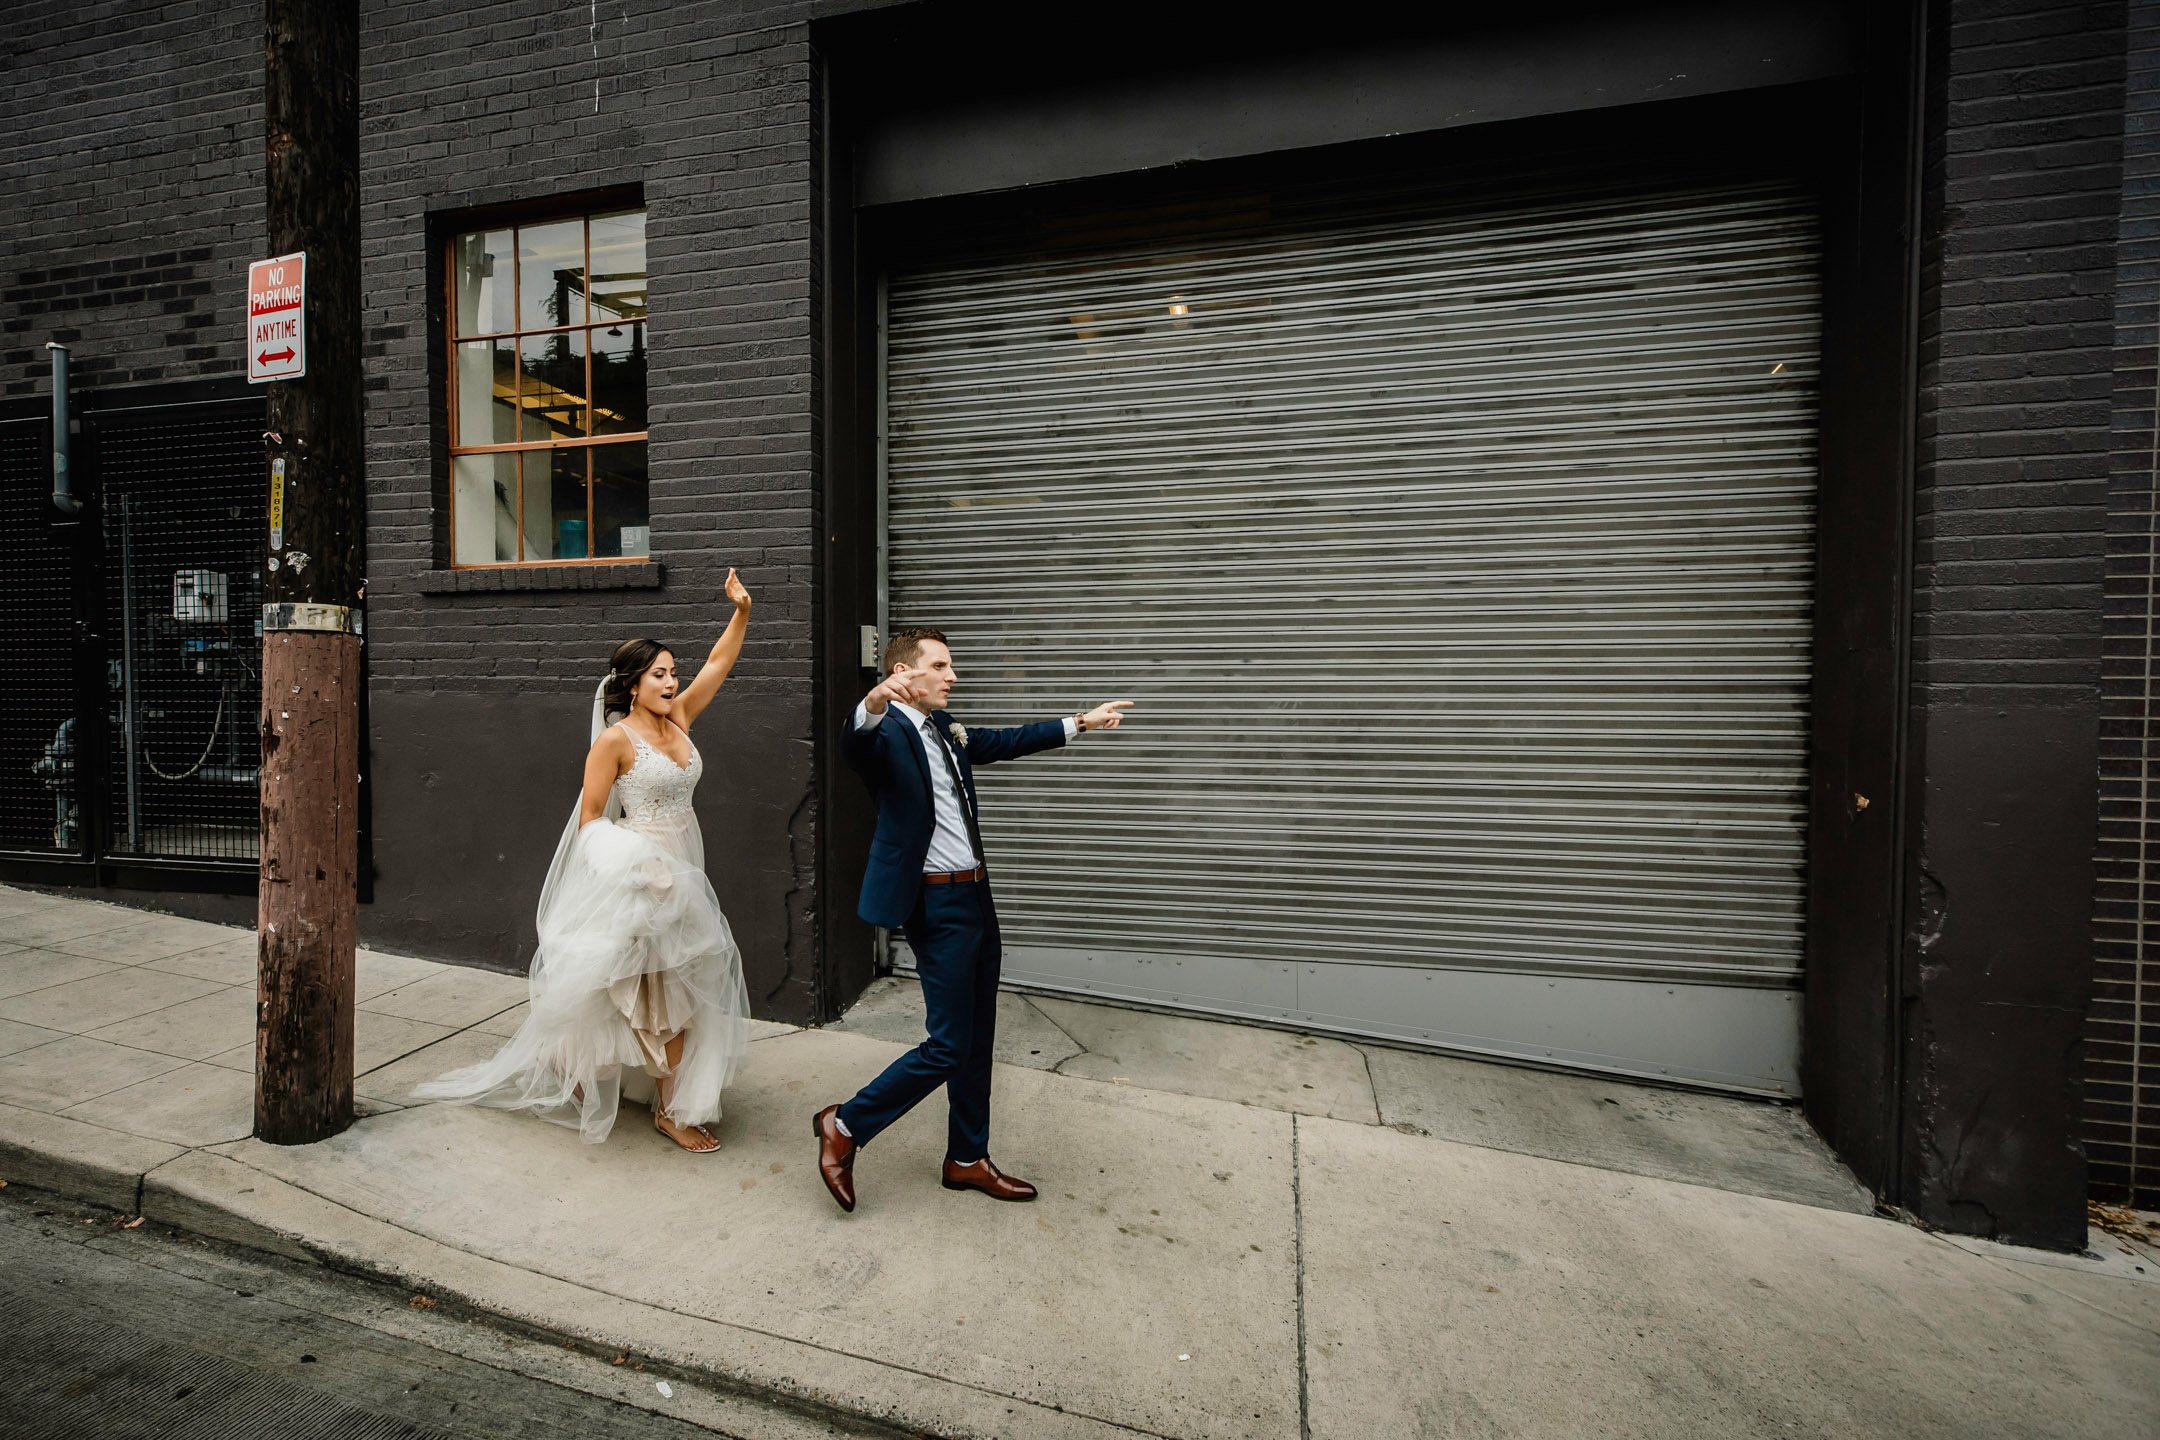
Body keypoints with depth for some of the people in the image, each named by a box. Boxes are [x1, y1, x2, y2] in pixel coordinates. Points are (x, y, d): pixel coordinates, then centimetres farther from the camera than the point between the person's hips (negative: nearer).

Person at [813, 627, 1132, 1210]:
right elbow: (852, 745, -37)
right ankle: (844, 1125, 18)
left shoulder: (946, 728, 12)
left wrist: (1079, 723, 26)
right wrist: (872, 706, -59)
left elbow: (1002, 742, 24)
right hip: (938, 905, -9)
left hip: (975, 898, 9)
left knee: (978, 1038, 17)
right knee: (948, 1046, -3)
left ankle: (968, 1159, 33)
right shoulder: (887, 731, -14)